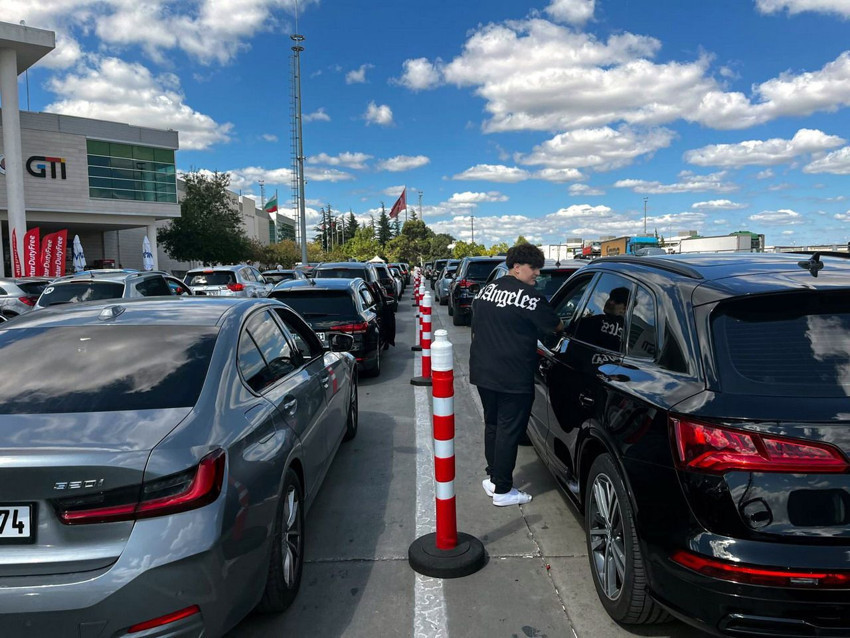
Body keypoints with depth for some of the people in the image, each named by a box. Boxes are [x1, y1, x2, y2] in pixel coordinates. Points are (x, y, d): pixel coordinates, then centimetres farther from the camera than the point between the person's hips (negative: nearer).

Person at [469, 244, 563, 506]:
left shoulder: (486, 290, 9)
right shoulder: (529, 296, -14)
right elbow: (555, 325, -4)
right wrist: (563, 326, 18)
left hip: (482, 373, 8)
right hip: (513, 378, -7)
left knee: (492, 425, 20)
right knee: (509, 431, 3)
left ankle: (493, 478, 30)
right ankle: (502, 490, 11)